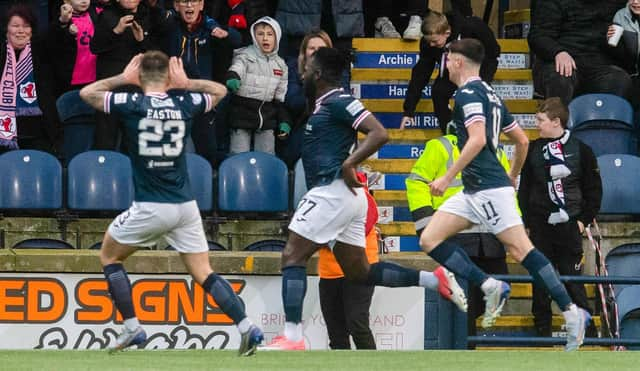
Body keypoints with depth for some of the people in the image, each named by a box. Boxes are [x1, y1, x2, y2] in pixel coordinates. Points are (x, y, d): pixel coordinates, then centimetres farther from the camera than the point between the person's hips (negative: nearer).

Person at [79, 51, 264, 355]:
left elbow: (87, 93, 8)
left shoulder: (132, 104, -7)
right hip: (185, 205, 3)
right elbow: (220, 90, 22)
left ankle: (132, 328, 10)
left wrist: (123, 78, 15)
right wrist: (186, 83, 17)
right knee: (204, 274, 6)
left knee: (109, 255, 19)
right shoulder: (184, 104, 1)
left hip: (149, 207, -3)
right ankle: (247, 327, -10)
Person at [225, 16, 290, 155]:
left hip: (267, 117, 4)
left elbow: (280, 98, 16)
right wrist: (232, 79, -49)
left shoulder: (280, 65, 11)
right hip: (243, 114, -4)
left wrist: (284, 121, 11)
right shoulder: (245, 56, -4)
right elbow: (236, 69, -26)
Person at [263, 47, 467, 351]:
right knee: (359, 272, 10)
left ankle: (292, 337, -13)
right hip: (346, 198, 10)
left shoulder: (337, 103, -11)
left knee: (292, 257, -8)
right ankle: (435, 280, 5)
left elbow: (379, 134, -21)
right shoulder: (324, 105, 19)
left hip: (333, 190, -10)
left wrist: (348, 165, -26)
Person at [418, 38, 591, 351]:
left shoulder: (468, 93, -9)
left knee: (521, 249, -12)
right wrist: (513, 177, 36)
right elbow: (522, 140, 23)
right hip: (474, 191, 10)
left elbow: (478, 139, -22)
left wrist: (448, 178, -20)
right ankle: (490, 287, -2)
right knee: (429, 239, 4)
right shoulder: (489, 95, 19)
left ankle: (571, 313, -12)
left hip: (488, 189, -10)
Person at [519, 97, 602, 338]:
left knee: (572, 278, -4)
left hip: (570, 226, -2)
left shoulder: (580, 150, 0)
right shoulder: (533, 150, 6)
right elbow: (524, 189, 10)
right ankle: (542, 329, 11)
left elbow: (593, 190, 5)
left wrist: (584, 219, -2)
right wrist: (527, 221, 3)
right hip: (540, 226, 2)